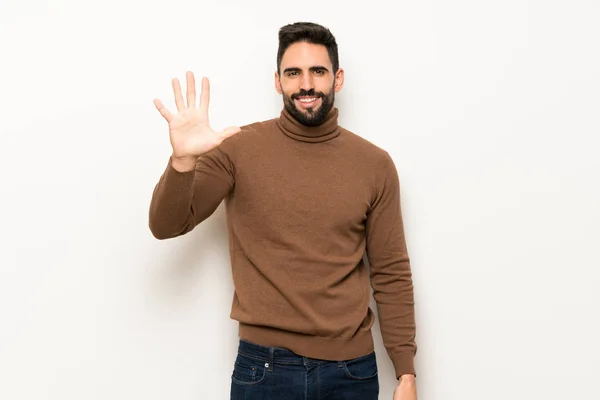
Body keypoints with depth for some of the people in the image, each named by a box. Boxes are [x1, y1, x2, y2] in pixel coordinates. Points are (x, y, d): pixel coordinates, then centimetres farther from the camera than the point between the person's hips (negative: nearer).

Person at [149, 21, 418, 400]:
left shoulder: (376, 165, -1)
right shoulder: (239, 149, -5)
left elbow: (392, 274, 2)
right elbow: (166, 226, -8)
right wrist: (183, 160, -26)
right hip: (264, 368, -1)